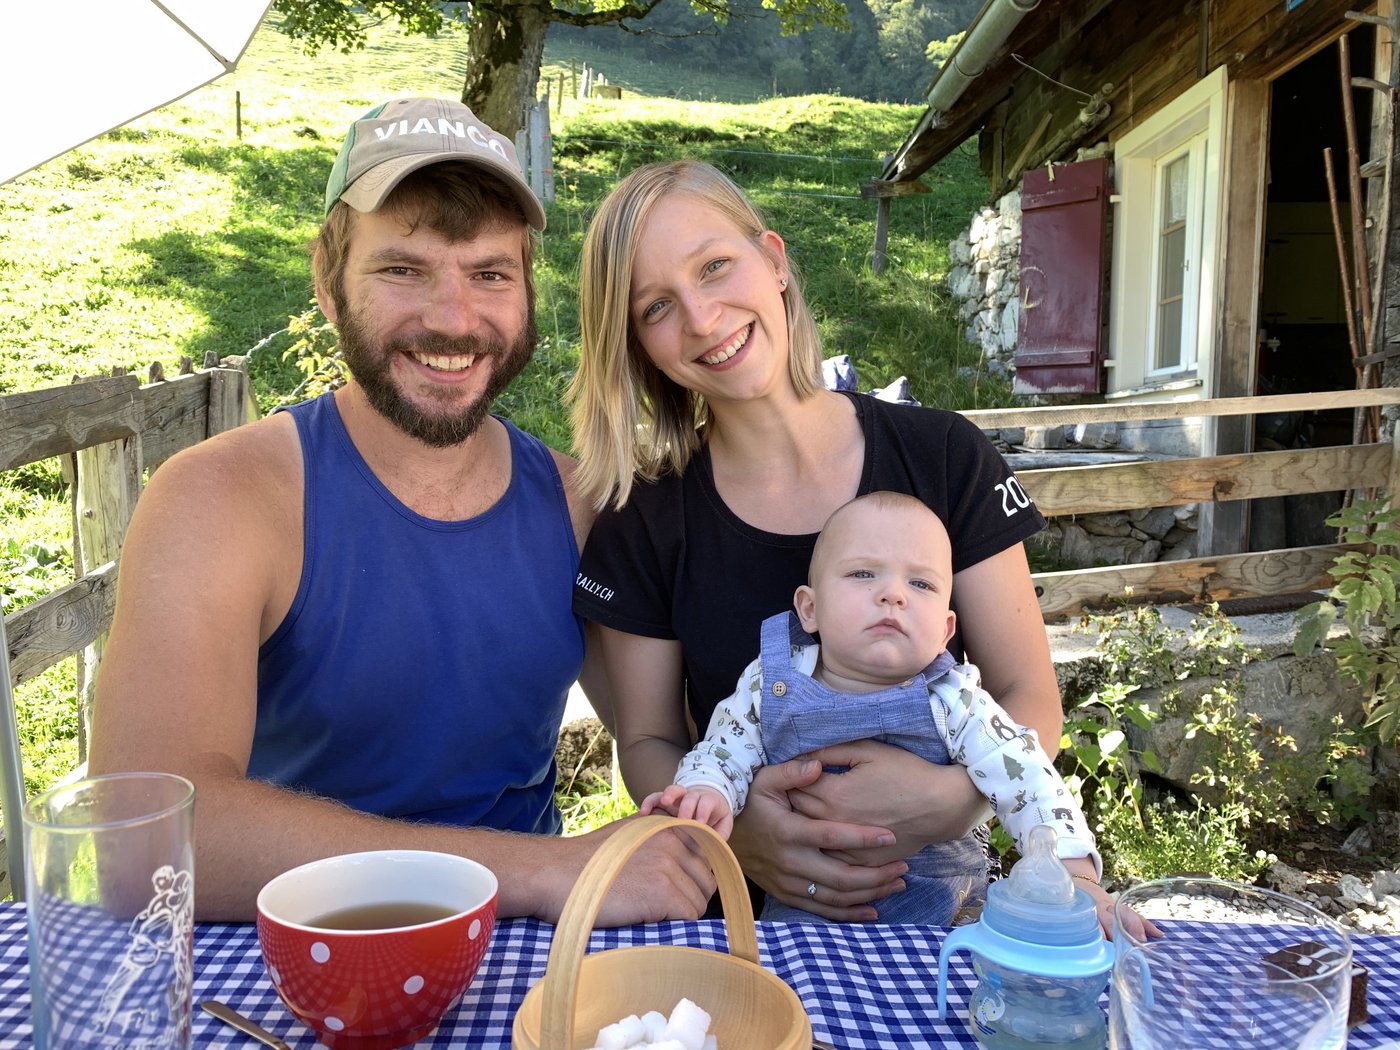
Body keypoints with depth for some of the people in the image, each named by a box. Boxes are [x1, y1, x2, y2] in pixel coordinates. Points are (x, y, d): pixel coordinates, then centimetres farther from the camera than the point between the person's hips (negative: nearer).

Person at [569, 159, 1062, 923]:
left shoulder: (943, 459, -4)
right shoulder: (645, 522, -4)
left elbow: (1031, 702, 0)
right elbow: (647, 742, 2)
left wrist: (950, 796, -21)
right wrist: (728, 827, -19)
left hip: (937, 874, 0)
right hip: (743, 900, 0)